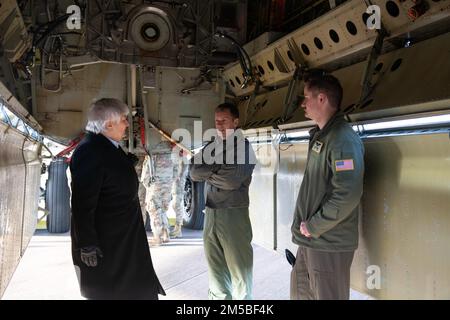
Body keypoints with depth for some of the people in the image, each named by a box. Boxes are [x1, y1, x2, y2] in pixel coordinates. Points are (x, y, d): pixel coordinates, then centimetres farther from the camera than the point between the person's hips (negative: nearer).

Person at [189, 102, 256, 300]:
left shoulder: (244, 147, -5)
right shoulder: (211, 147, 13)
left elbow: (232, 181, -17)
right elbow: (193, 172, 2)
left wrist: (207, 171, -5)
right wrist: (215, 168, -12)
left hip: (233, 214, -5)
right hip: (210, 213, 6)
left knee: (239, 271, 2)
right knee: (215, 271, 15)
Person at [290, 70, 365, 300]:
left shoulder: (343, 139, -18)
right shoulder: (319, 136, 14)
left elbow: (347, 194, -28)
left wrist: (313, 227, -19)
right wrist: (305, 224, 11)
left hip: (329, 244, -9)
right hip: (310, 239, 9)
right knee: (299, 291, 20)